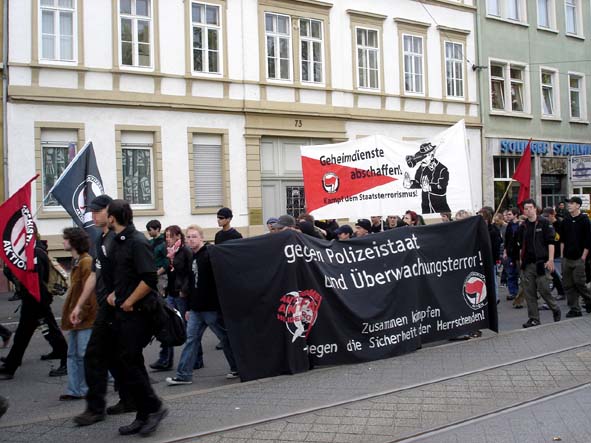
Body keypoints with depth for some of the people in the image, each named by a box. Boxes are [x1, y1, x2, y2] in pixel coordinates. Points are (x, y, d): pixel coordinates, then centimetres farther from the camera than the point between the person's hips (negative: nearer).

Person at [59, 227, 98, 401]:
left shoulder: (86, 262, -16)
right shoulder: (76, 262, 15)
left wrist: (81, 314, -19)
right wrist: (71, 314, 17)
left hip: (85, 319, -10)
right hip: (77, 318, 10)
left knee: (85, 354, -5)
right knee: (73, 355, 12)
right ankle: (75, 391, 18)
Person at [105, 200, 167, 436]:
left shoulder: (137, 242, -15)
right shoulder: (118, 242, 13)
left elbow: (149, 279, -22)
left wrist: (128, 302, -14)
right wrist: (115, 294, 8)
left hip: (136, 313, -9)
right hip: (123, 311, 9)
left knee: (128, 363, -6)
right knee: (131, 363, 12)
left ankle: (153, 407, 9)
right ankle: (144, 416, 21)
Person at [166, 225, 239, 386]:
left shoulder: (210, 254, -12)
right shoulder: (191, 257, 14)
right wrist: (189, 307, 20)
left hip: (211, 307, -8)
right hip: (196, 309, 8)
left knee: (225, 337, 4)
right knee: (191, 339, 6)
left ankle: (237, 368, 19)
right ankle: (184, 375, 10)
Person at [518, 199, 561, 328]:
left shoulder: (544, 223, -3)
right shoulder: (523, 226, 12)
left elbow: (551, 242, -7)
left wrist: (550, 260, -14)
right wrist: (521, 260, 12)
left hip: (541, 263, -5)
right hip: (527, 264, 5)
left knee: (543, 289, -5)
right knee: (529, 293, 4)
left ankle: (556, 310, 22)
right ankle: (534, 319, 12)